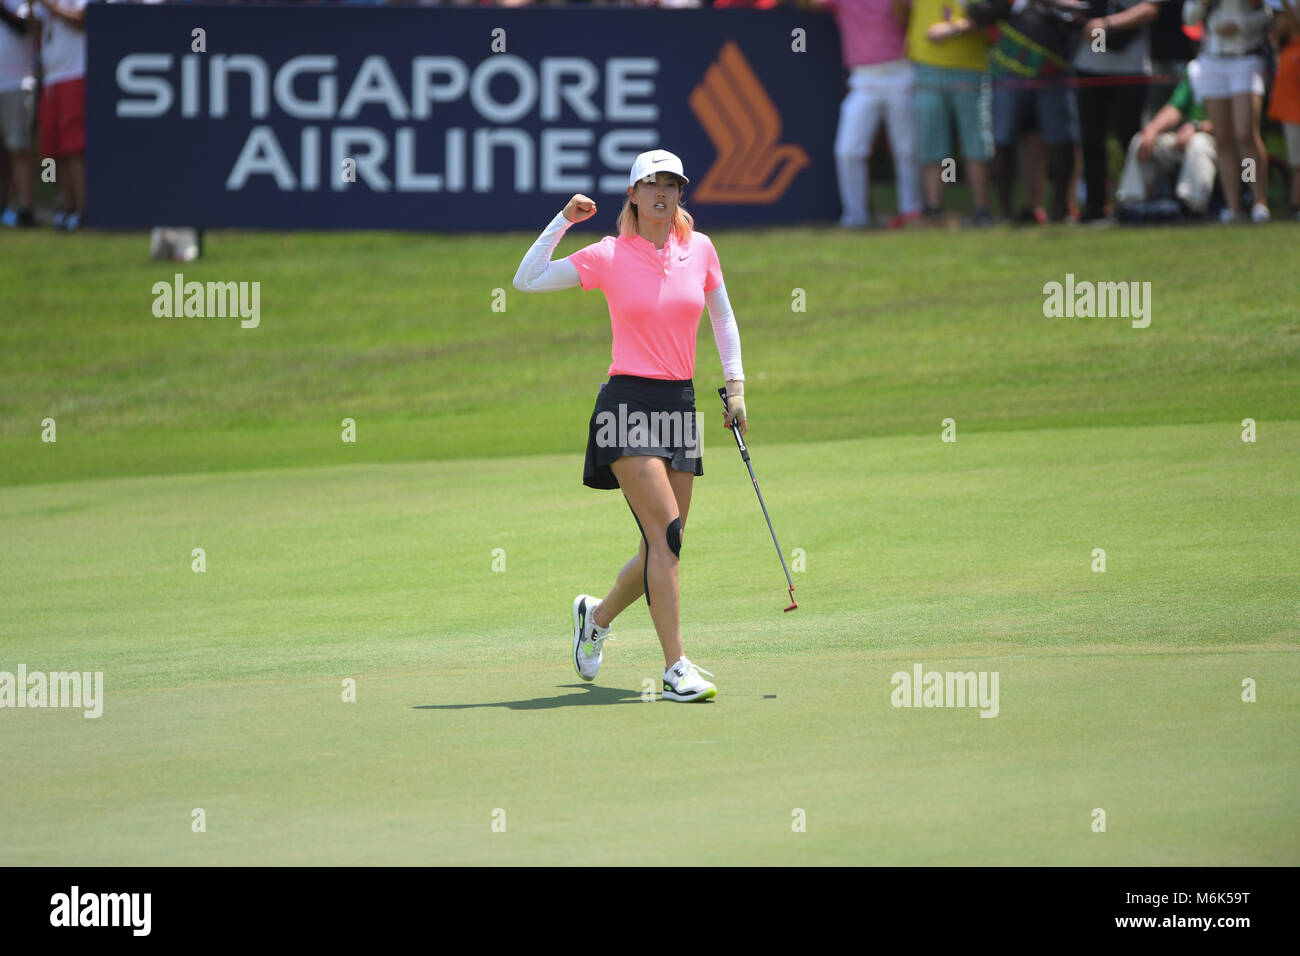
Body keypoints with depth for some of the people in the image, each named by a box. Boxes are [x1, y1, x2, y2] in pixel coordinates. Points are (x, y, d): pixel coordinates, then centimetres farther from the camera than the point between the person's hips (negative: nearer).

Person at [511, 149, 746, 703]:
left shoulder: (699, 249, 8)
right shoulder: (608, 257, -3)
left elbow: (722, 317, 21)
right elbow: (526, 281, -2)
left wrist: (735, 385, 13)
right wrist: (564, 220, -7)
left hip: (680, 404, 5)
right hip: (628, 402, -5)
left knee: (663, 549, 8)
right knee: (665, 533, -18)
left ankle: (597, 614, 37)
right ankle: (676, 669, -19)